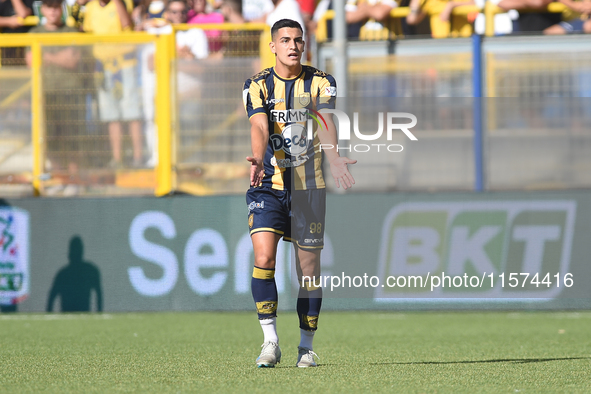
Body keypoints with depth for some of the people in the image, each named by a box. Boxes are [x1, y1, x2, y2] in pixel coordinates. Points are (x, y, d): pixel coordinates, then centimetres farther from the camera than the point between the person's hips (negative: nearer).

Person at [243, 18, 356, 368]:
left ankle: (307, 346, 17)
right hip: (269, 184, 0)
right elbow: (260, 127, -15)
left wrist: (334, 158, -38)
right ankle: (270, 341, -11)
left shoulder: (321, 83, 0)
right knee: (264, 257, -16)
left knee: (308, 267, 4)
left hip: (309, 185, 0)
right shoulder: (257, 85, 1)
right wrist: (258, 159, -37)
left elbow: (325, 123, -18)